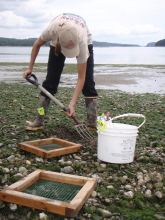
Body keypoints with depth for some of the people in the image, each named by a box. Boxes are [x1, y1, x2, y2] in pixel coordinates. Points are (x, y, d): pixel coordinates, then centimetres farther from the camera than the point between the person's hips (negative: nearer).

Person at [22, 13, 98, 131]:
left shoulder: (82, 42, -43)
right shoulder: (52, 30, -40)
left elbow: (81, 78, -37)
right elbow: (37, 45, -14)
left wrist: (72, 104, -43)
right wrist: (30, 68, -8)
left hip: (86, 41, -1)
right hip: (57, 43, 2)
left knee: (88, 81, -14)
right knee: (51, 79, -6)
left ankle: (92, 124, -8)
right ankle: (39, 121, 0)